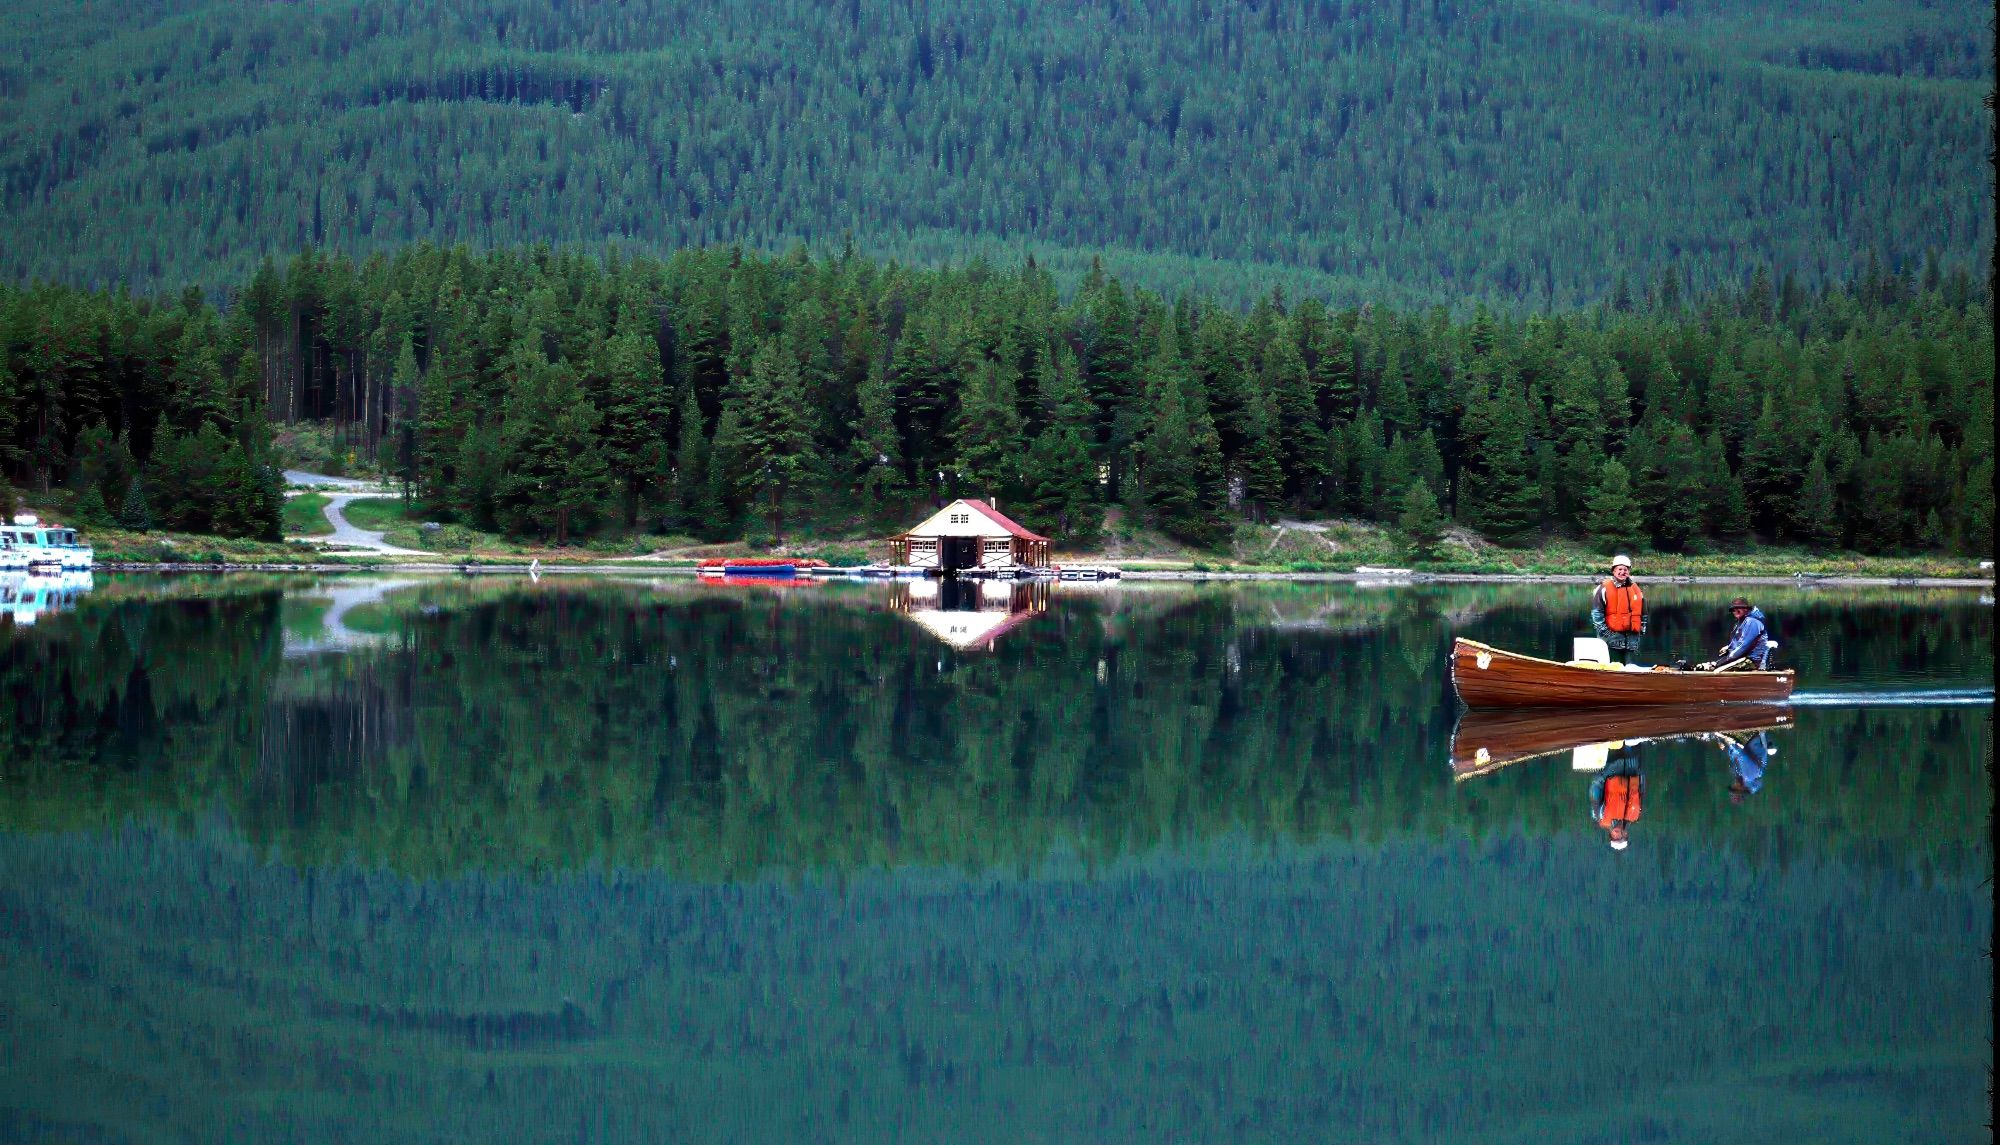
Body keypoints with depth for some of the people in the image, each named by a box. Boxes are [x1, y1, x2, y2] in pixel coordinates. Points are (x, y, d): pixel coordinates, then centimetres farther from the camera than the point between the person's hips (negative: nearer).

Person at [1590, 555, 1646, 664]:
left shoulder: (1636, 589, 15)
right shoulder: (1604, 589, -1)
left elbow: (1643, 613, 25)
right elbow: (1596, 613, -3)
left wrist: (1642, 629, 17)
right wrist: (1604, 631, -9)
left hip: (1631, 637, 5)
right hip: (1612, 637, -5)